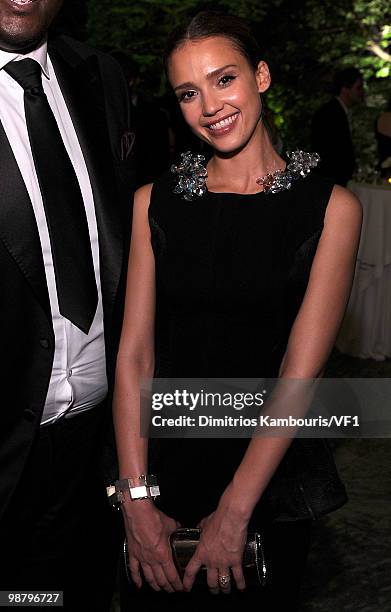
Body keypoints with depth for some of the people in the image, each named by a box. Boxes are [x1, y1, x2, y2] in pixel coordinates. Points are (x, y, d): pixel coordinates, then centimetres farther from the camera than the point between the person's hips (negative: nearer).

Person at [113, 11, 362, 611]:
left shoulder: (331, 206, -8)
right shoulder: (153, 201, -2)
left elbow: (301, 369, -14)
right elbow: (134, 354, -7)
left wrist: (234, 511, -17)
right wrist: (136, 498, -13)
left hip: (272, 476, -1)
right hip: (162, 461, 2)